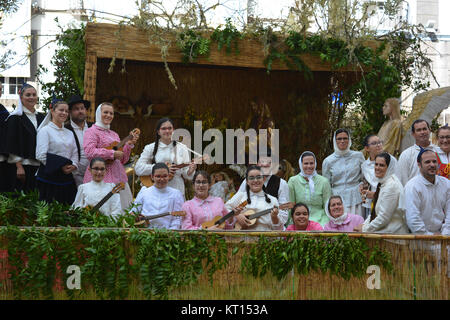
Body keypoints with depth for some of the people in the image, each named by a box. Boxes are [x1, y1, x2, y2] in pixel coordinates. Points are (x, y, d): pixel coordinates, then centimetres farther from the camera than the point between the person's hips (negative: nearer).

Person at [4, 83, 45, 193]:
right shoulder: (15, 118, -3)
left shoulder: (41, 117, 14)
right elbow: (12, 143, -9)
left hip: (38, 166, 5)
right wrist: (19, 166, -16)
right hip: (21, 166, -5)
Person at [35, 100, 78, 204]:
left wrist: (74, 165, -6)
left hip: (67, 178, 6)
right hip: (49, 177, -6)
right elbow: (41, 155, -12)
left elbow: (75, 154, 15)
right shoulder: (45, 130, -2)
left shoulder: (69, 133, 18)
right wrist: (60, 167, -14)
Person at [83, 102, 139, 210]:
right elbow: (89, 152, -17)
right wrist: (112, 153, -15)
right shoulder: (92, 131, 1)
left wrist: (129, 144, 7)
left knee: (122, 207, -1)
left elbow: (122, 160, 21)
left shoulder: (114, 134, 21)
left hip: (118, 176, 7)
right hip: (100, 178, -6)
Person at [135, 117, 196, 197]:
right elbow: (138, 168, -8)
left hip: (177, 192, 1)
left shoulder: (182, 148, 8)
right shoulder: (150, 148, 3)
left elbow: (185, 174, 8)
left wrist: (190, 172, -15)